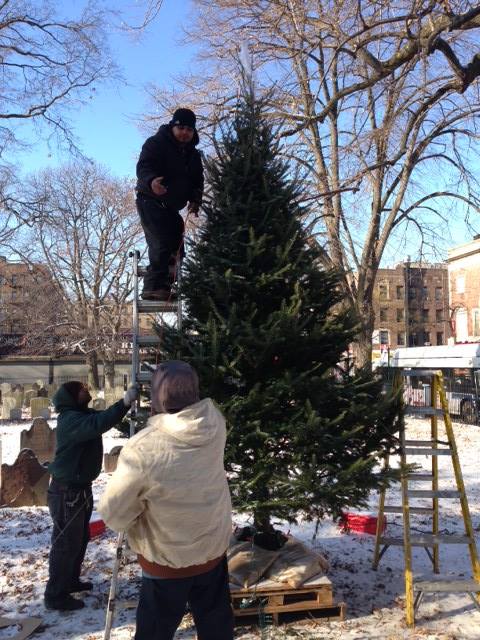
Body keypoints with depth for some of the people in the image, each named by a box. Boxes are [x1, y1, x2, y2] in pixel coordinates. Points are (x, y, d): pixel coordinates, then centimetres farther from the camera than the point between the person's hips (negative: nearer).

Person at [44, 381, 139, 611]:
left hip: (80, 488, 10)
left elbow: (102, 419, 8)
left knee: (80, 539, 21)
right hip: (67, 491, -10)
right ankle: (55, 595, 11)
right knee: (66, 543, -1)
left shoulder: (82, 415, 10)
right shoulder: (70, 419, -23)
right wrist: (125, 402, -44)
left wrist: (127, 401, -7)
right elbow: (98, 424, -40)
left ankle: (70, 581, 37)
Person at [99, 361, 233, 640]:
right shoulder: (215, 423, -20)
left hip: (167, 560, -4)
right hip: (214, 550, 4)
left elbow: (114, 512, -17)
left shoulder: (143, 448, -31)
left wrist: (134, 526, 2)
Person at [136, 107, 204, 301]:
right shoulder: (156, 143, -9)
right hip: (150, 201, -8)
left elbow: (197, 180, 14)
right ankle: (154, 286, -21)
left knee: (176, 246, 6)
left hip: (172, 207, 8)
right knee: (161, 243, -22)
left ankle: (161, 286, 17)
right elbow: (143, 167, -22)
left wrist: (195, 200, -7)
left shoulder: (193, 154, 13)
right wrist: (151, 181, -46)